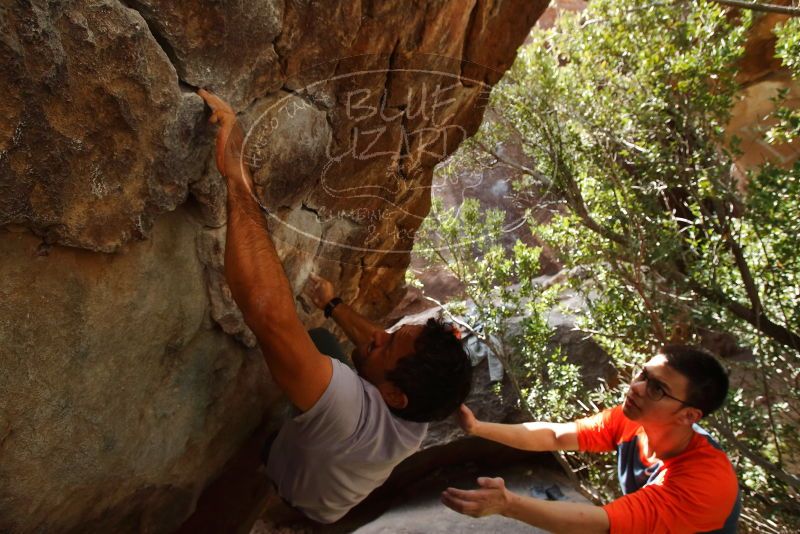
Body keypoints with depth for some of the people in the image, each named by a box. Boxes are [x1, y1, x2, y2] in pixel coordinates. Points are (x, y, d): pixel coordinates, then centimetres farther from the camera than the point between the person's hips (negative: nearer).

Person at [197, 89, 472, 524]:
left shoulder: (351, 409, -53)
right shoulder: (414, 414, -28)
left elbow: (270, 313, -69)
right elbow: (380, 347, -3)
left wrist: (236, 175, -64)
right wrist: (334, 306, 7)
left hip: (292, 513, -6)